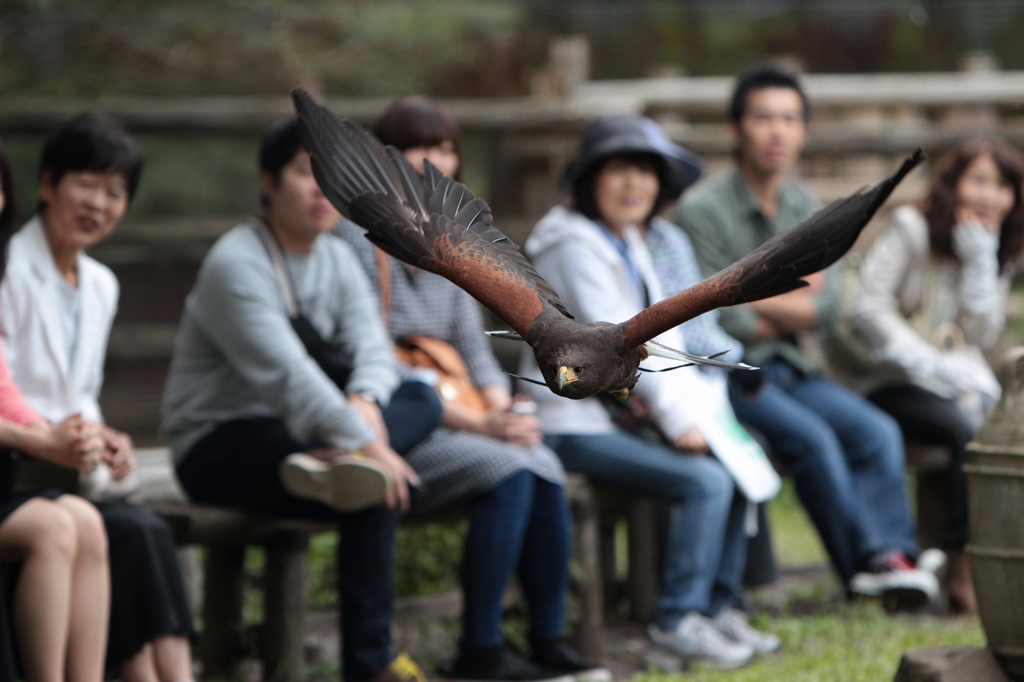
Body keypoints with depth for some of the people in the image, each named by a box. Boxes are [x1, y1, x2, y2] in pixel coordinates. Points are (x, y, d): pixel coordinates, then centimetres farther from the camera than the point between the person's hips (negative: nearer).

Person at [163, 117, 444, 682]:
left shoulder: (337, 260, 11)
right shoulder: (236, 264, -15)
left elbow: (374, 350, -2)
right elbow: (287, 375, -27)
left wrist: (365, 402, -26)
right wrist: (367, 443, -34)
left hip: (299, 432, 8)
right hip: (218, 446, -8)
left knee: (423, 401, -10)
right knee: (380, 490, -29)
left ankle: (336, 463, -35)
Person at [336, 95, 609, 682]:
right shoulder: (357, 238, -9)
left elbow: (474, 347, 16)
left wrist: (502, 408, -7)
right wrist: (477, 423, -19)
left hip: (458, 419, 7)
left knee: (543, 466, -22)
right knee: (506, 472, -28)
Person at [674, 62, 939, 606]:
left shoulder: (804, 208, 10)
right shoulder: (702, 210, -12)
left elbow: (825, 309, 1)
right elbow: (718, 321, -16)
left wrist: (753, 298, -11)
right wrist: (790, 303, -2)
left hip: (788, 367, 7)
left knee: (877, 432, -15)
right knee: (812, 438, -28)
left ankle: (890, 555, -24)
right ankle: (868, 559, -19)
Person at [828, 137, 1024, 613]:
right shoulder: (910, 230, -7)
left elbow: (982, 335, -1)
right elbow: (865, 311, -16)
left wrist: (980, 260, -10)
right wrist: (934, 367, -21)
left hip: (960, 375, 6)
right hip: (888, 382, -5)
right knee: (971, 429, -32)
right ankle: (963, 568, -25)